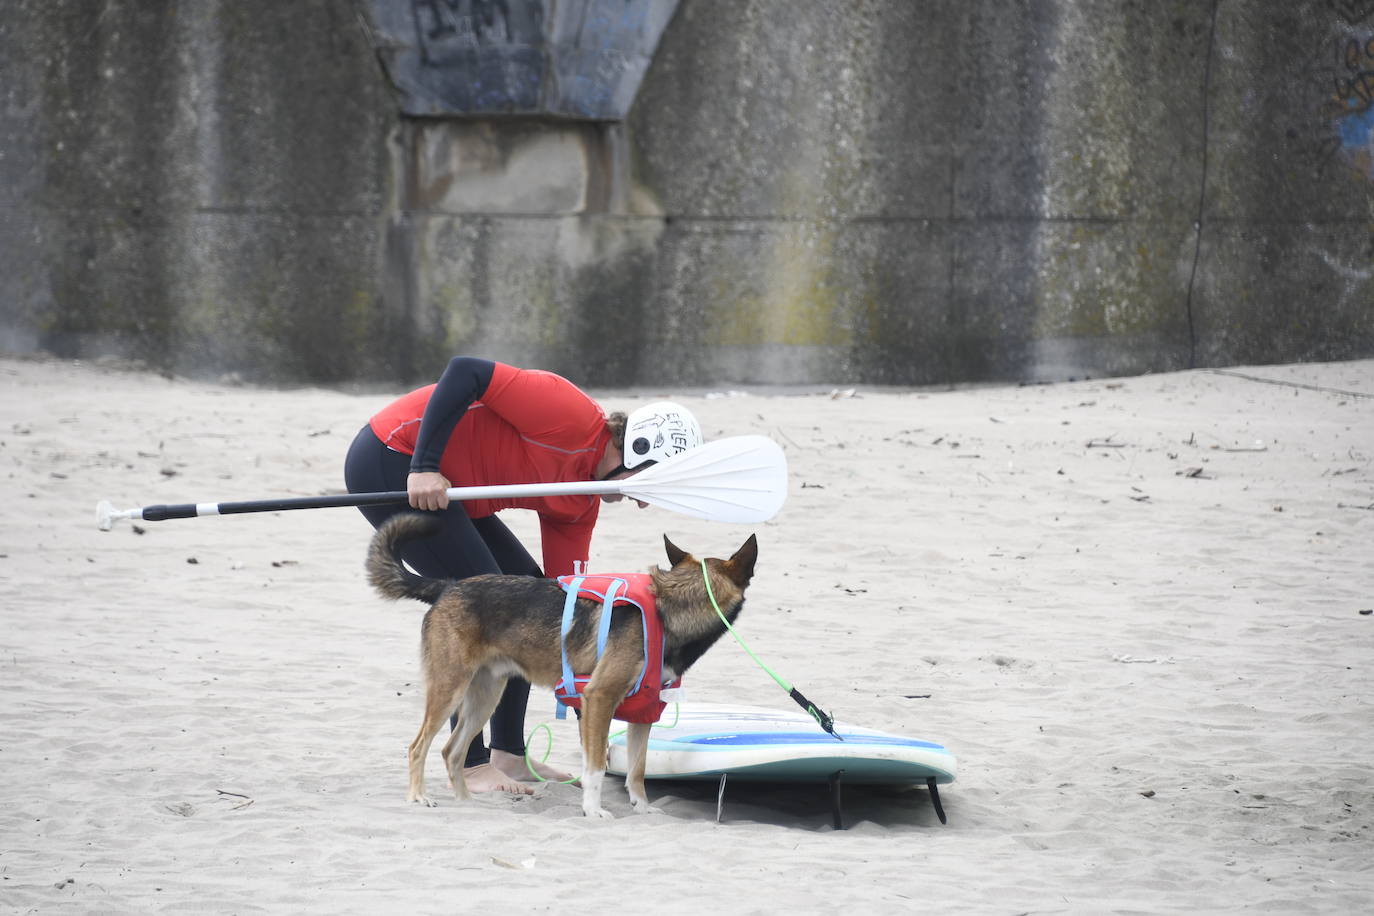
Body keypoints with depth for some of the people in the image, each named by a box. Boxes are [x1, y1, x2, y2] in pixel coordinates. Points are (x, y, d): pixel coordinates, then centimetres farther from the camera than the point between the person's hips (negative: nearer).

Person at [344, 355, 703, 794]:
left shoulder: (581, 504, 8)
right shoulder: (572, 414, -20)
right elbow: (465, 372, -25)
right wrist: (424, 467, -28)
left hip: (441, 487, 10)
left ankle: (508, 754, 14)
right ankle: (470, 766, -8)